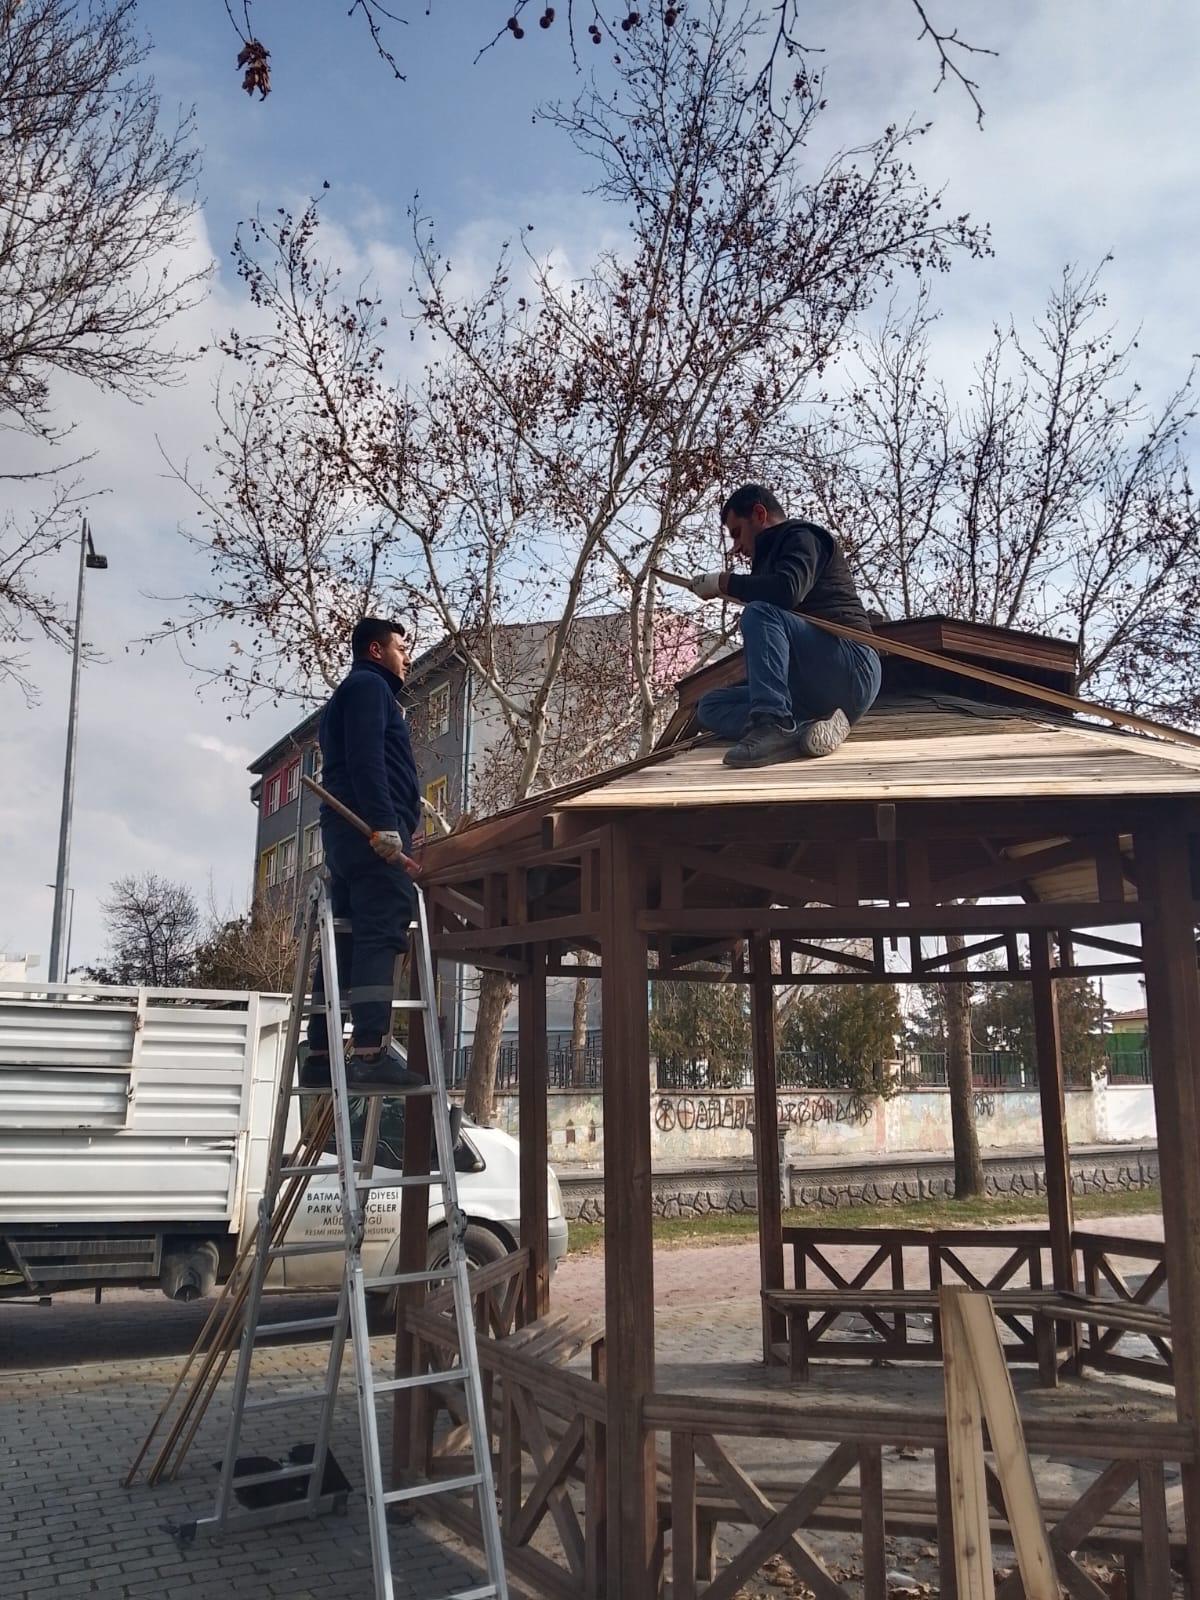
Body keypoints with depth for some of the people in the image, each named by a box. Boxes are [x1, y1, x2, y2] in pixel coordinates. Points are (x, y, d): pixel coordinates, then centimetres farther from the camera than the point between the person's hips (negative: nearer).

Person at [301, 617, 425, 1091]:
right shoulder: (369, 686, 1)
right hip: (370, 830, -10)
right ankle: (371, 1052, -26)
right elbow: (366, 759, -15)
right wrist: (385, 828, -24)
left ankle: (320, 1056, 4)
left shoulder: (346, 695, 32)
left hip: (344, 832, 10)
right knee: (381, 935, -17)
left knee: (346, 941, 6)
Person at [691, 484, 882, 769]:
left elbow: (787, 591, -22)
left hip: (852, 671, -10)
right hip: (811, 691, 10)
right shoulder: (773, 554, 28)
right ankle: (806, 726, -20)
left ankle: (773, 723, -38)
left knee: (760, 613, -27)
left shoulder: (801, 536, 2)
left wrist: (722, 583, -11)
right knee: (710, 706, 4)